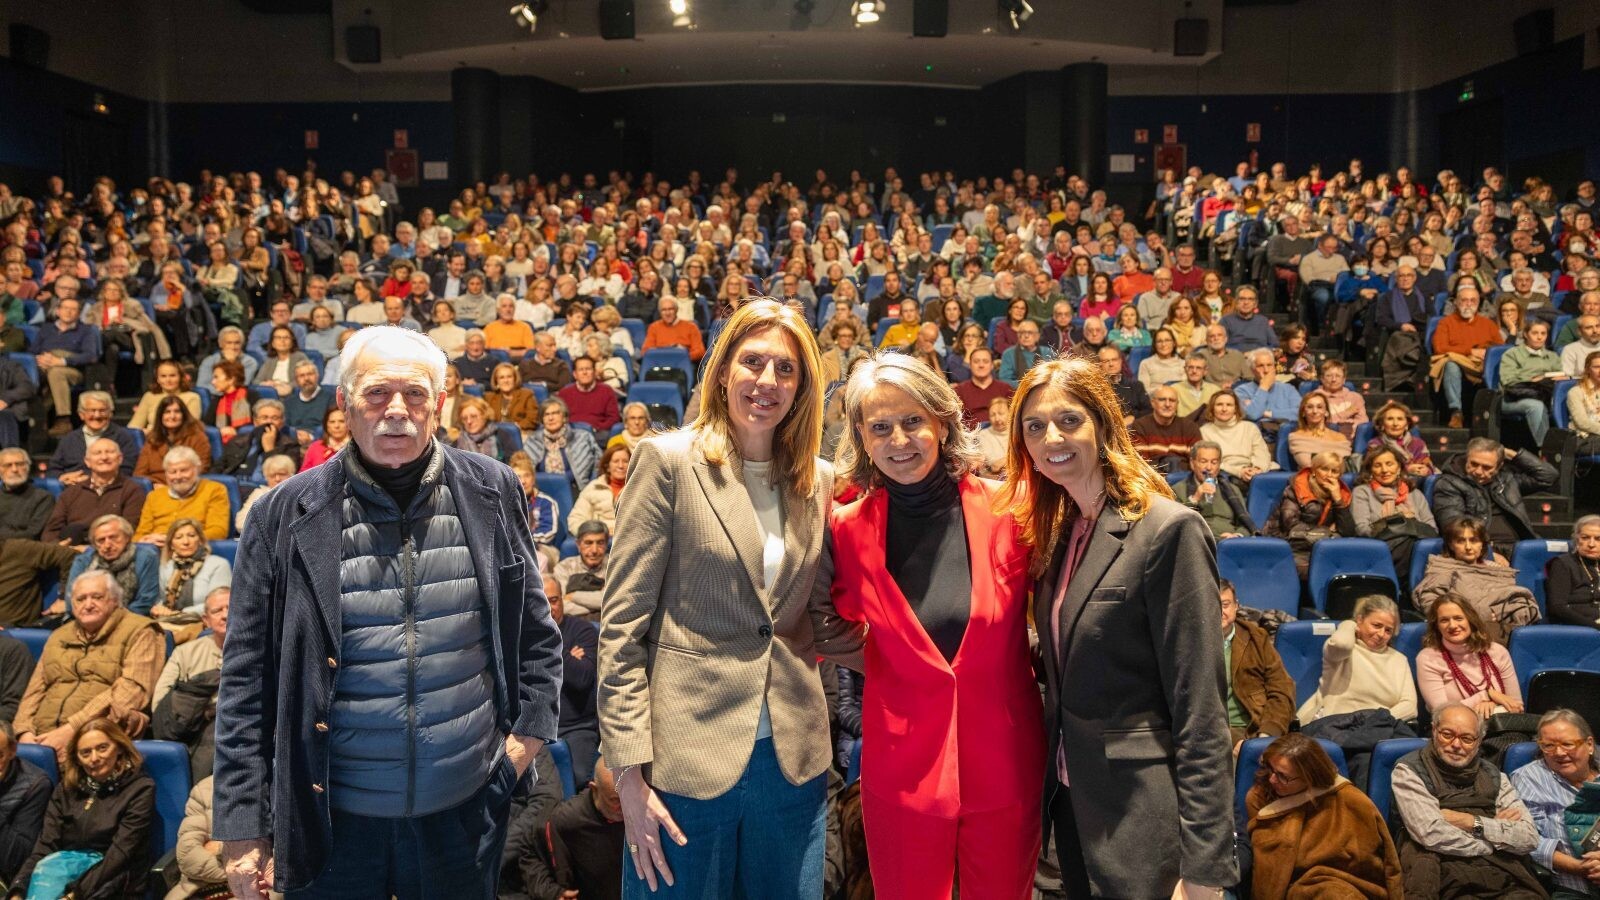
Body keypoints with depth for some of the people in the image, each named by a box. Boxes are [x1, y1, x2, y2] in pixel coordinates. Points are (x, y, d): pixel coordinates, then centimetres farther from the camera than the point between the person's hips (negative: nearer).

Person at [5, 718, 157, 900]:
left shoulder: (140, 788, -3)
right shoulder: (66, 788, 12)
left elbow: (120, 853, -12)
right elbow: (46, 844, 2)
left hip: (113, 879, -4)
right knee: (47, 865, -27)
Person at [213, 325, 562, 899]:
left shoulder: (491, 493, -2)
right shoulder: (288, 514, -6)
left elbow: (534, 629, 9)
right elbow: (247, 679, -2)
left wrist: (530, 727, 0)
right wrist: (243, 830, -3)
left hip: (466, 811, 1)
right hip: (332, 818, -1)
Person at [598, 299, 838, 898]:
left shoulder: (817, 478, 6)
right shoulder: (669, 460, -7)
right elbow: (622, 624, -9)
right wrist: (630, 775, -12)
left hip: (791, 758, 4)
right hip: (689, 755, -4)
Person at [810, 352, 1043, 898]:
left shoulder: (1008, 509, -8)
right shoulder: (849, 530, -5)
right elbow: (834, 634, 8)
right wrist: (901, 669, -1)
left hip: (1005, 762, 0)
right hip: (903, 766, 0)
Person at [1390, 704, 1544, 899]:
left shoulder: (1493, 776, 18)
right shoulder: (1408, 771, 3)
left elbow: (1530, 839, 7)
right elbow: (1432, 835, -11)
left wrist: (1472, 822, -5)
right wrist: (1497, 828, 2)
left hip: (1506, 878, 4)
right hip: (1447, 879, -4)